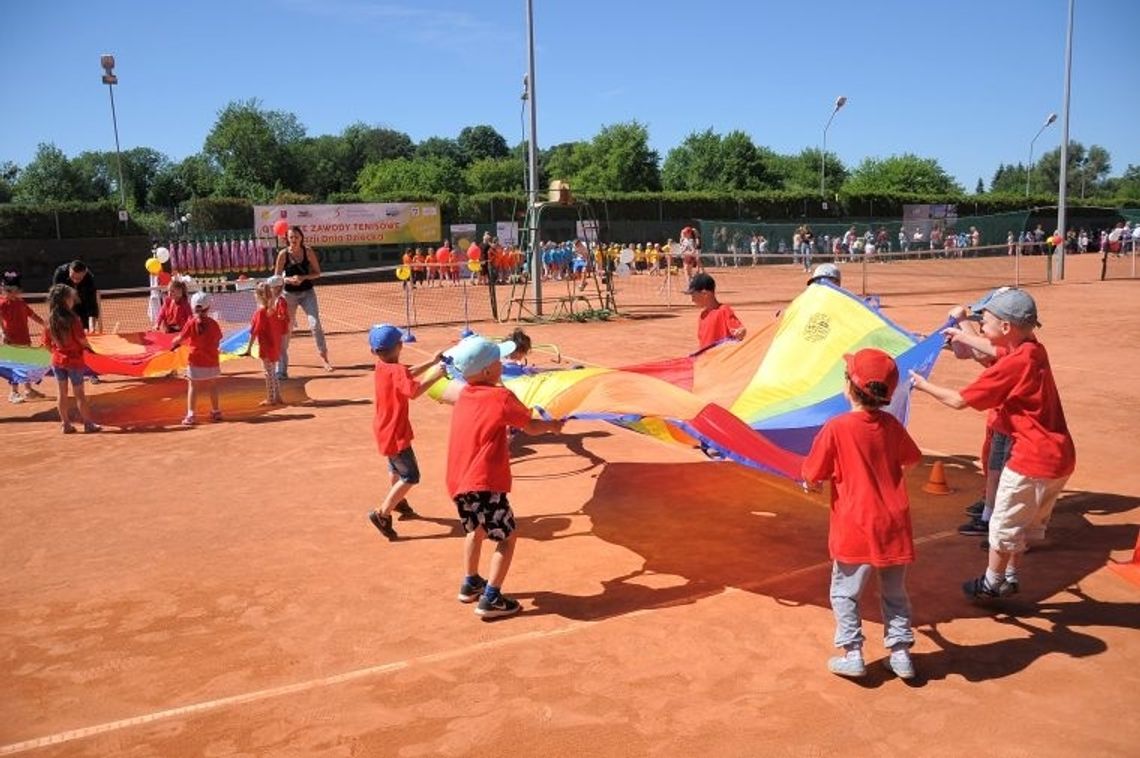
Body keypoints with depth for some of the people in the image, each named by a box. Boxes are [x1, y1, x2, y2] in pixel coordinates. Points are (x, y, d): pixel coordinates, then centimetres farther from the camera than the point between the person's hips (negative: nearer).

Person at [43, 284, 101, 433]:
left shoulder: (50, 320, -2)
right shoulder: (73, 319, -18)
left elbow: (47, 342, 4)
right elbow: (82, 339, -16)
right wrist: (89, 348, 3)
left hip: (57, 360, 5)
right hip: (74, 360, -5)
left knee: (62, 393, 11)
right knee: (79, 393, 5)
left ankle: (66, 424, 17)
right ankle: (88, 423, 12)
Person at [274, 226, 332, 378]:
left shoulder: (308, 251, -6)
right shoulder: (283, 254, -8)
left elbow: (317, 273, -3)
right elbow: (277, 277, -3)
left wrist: (303, 278, -19)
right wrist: (288, 279, -22)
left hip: (307, 292, 0)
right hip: (289, 294, 0)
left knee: (315, 324, -13)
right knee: (286, 328, 3)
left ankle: (323, 356, 4)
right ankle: (281, 368, 11)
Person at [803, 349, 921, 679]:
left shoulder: (836, 428, -16)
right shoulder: (891, 425, -1)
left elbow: (812, 475, -10)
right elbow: (910, 461, 18)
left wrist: (821, 479, 12)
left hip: (856, 528, -4)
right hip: (894, 525, 5)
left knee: (845, 593, 10)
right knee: (895, 593, 18)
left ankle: (852, 655, 10)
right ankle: (901, 653, 23)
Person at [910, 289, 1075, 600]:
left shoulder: (1013, 364, -21)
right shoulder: (1034, 351, 4)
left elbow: (959, 400, -15)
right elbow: (997, 358, 27)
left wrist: (924, 385, -1)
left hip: (1033, 459, -9)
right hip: (1059, 455, 9)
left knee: (1004, 525, 10)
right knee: (1023, 524, 24)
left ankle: (991, 584, 26)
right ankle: (1010, 577, 37)